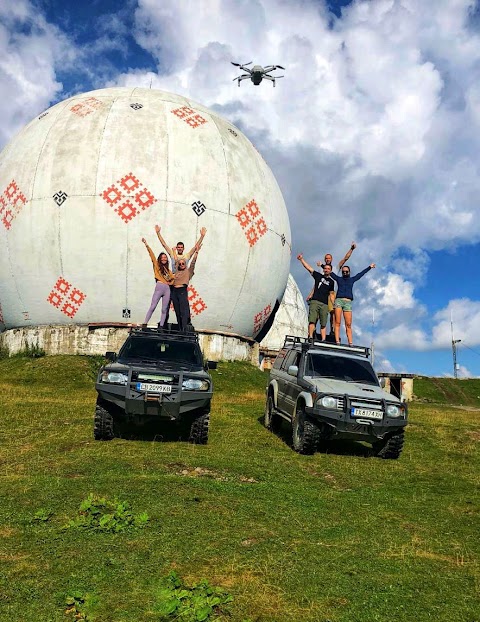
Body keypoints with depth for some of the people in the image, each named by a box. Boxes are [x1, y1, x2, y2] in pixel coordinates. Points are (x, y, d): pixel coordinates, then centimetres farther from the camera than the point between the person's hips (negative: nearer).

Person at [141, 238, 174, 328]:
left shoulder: (168, 269, 21)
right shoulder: (156, 265, 10)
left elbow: (173, 278, 27)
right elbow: (152, 255, 2)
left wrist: (171, 282, 8)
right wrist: (146, 245, -6)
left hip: (167, 289, 4)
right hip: (159, 287, -4)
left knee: (164, 309, 2)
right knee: (152, 307, -10)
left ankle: (161, 326, 5)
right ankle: (144, 324, -9)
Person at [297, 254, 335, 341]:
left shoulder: (331, 281, 19)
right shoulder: (318, 276, 15)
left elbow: (331, 294, 20)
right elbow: (308, 267, 9)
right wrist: (301, 259, -1)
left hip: (325, 304, 2)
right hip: (315, 301, -2)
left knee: (323, 324, -2)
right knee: (312, 320, -14)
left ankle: (323, 340, -6)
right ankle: (310, 337, -19)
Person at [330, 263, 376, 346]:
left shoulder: (352, 279, 25)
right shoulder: (339, 279, 21)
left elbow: (361, 273, 32)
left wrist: (369, 267, 39)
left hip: (348, 302, 1)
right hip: (339, 300, -1)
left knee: (348, 324, -7)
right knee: (337, 322, -10)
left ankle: (350, 343, -15)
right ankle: (337, 341, -16)